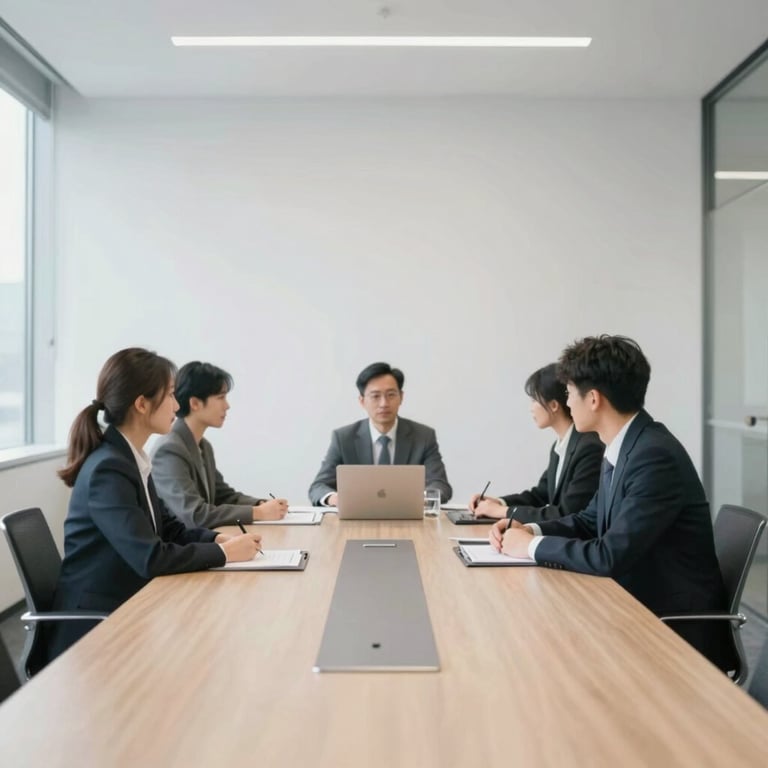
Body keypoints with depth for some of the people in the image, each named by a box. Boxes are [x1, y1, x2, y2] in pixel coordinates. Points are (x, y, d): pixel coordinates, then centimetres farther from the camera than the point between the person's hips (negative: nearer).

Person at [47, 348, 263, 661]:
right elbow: (150, 559, -27)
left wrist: (218, 538, -6)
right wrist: (222, 552, -16)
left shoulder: (132, 459, 6)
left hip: (122, 611, 8)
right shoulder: (108, 469, -22)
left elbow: (168, 528, 11)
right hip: (94, 630, -8)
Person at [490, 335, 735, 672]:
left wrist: (532, 545, -15)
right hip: (638, 608, 7)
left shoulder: (656, 457, -25)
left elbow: (609, 556, -28)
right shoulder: (621, 448, 3)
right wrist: (529, 529, -2)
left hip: (676, 630, -7)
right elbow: (591, 520, 14)